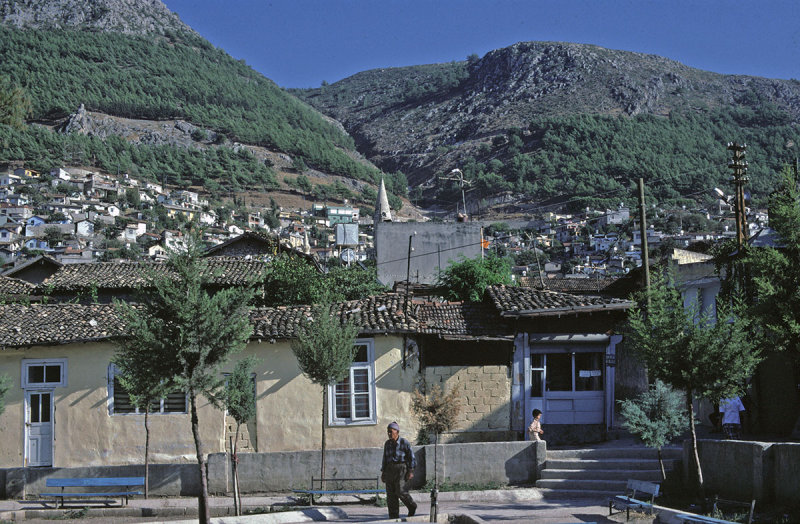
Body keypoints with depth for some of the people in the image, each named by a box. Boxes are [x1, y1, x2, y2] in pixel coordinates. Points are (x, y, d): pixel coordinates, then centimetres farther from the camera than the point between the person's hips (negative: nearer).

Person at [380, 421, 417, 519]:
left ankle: (412, 506, 12)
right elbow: (385, 459, 15)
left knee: (400, 491, -15)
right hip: (389, 469, 5)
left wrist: (411, 471, -10)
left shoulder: (404, 443, -6)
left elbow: (411, 457, -5)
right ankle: (393, 517, 3)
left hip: (401, 468, -5)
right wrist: (383, 472, 10)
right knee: (390, 494, -1)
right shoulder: (387, 444, 9)